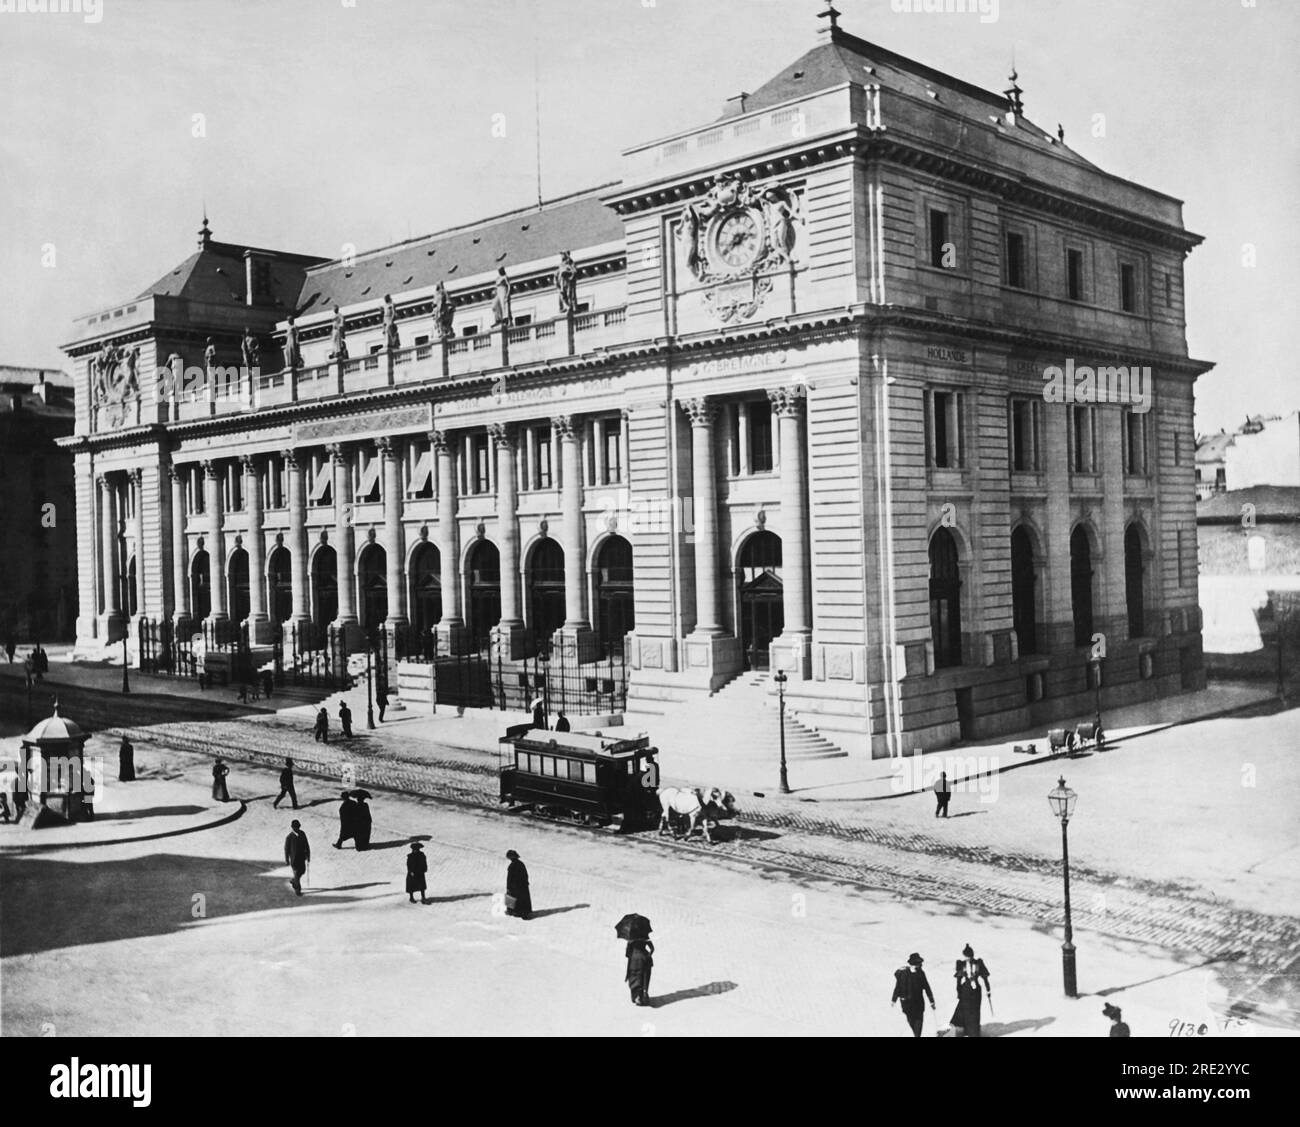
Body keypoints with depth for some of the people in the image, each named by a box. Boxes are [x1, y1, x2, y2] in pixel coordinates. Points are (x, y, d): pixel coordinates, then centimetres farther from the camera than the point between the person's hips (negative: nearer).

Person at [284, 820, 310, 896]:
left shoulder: (302, 834, -5)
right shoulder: (289, 837, -18)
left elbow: (306, 845, 4)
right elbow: (286, 849, -11)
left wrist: (308, 855, 6)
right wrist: (287, 860, -7)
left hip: (301, 856, 5)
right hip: (294, 858, -5)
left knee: (302, 871, 14)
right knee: (296, 873, 0)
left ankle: (292, 880, 43)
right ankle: (298, 889, 16)